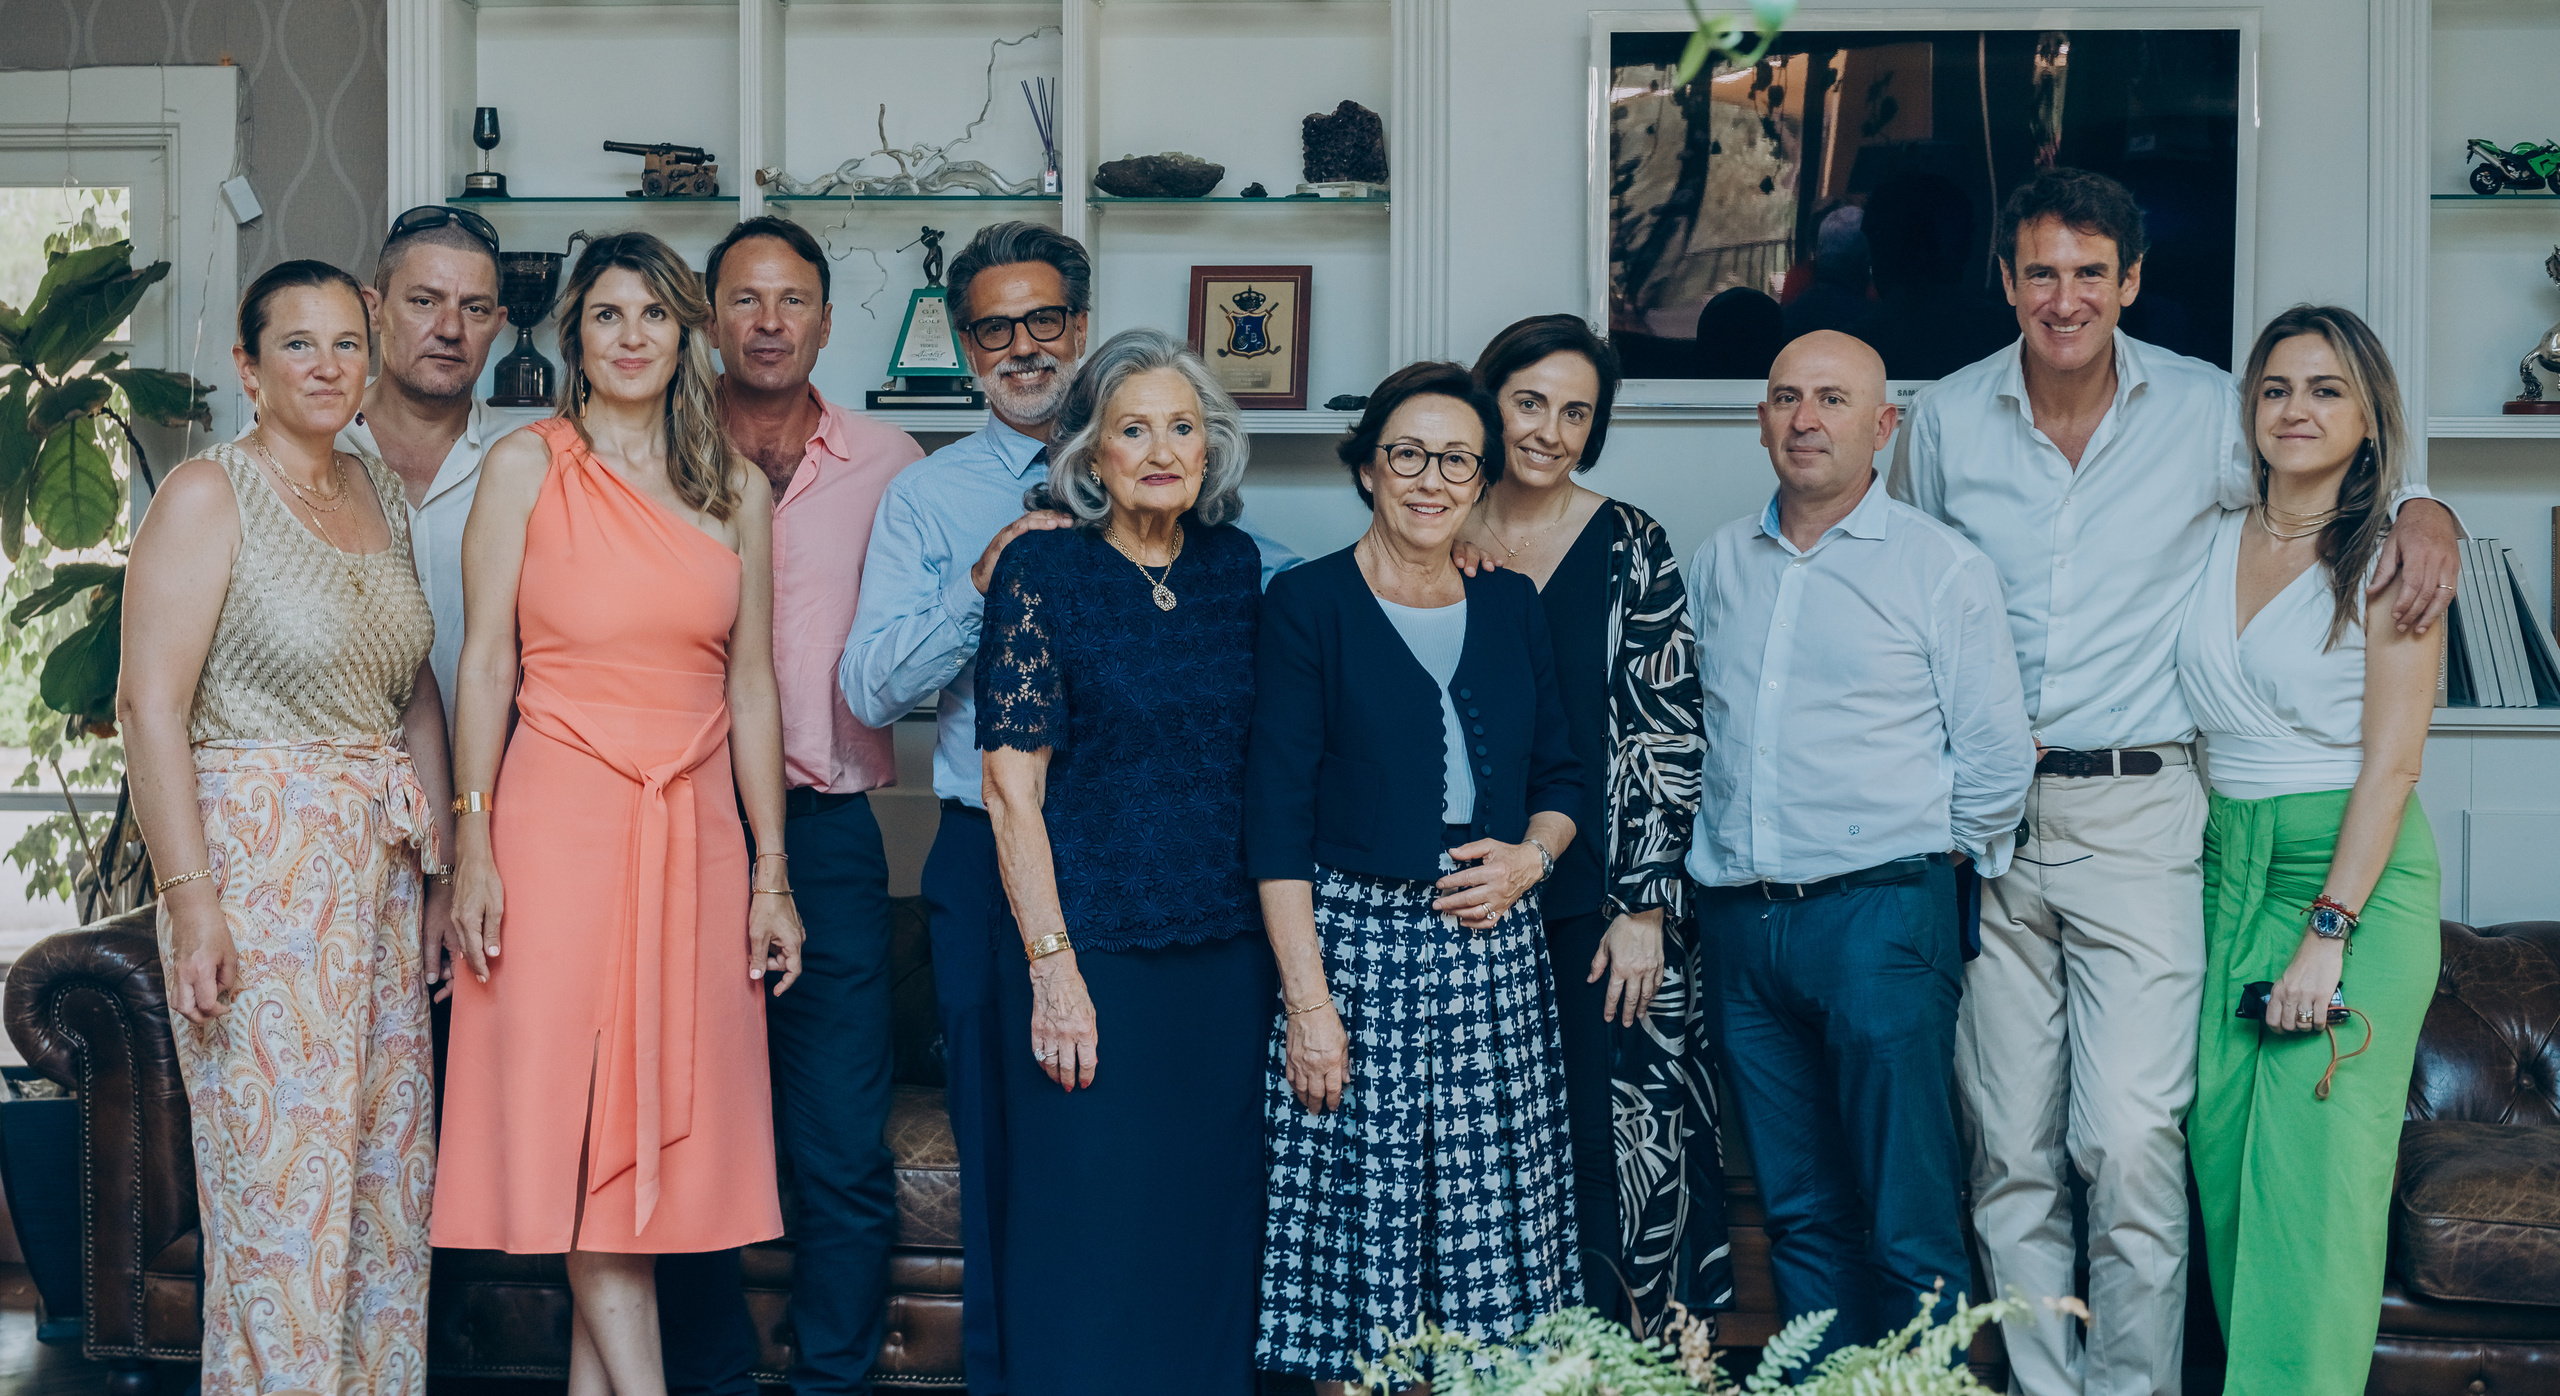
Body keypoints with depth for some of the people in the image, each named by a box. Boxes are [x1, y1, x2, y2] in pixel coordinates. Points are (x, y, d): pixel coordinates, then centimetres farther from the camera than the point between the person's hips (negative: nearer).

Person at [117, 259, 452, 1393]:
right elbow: (152, 706, -13)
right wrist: (191, 899, -19)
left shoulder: (382, 495, 13)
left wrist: (438, 858, 10)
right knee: (281, 1174, -3)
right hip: (258, 861, -7)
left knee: (387, 1166, 9)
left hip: (377, 864, 7)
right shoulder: (207, 496, -7)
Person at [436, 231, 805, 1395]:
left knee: (662, 1119, 4)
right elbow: (485, 665, -1)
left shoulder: (737, 490, 9)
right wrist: (473, 852, -8)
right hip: (559, 825, -3)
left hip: (693, 833, 3)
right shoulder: (527, 468, 1)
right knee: (575, 1119, -4)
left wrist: (771, 876, 6)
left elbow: (752, 688, 9)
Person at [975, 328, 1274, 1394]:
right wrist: (1051, 966, -14)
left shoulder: (1234, 565, 7)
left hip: (1226, 950, 5)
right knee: (1090, 1230, 1)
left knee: (1212, 1220, 11)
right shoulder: (1043, 568, -6)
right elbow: (1011, 788, -8)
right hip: (1092, 948, -4)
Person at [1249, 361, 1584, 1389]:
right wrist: (1307, 1001, -13)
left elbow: (1561, 775, 19)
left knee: (1491, 1235, 5)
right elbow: (1277, 818, -7)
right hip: (1360, 946, -4)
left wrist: (1533, 854, -4)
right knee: (1357, 1230, -1)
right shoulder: (1308, 602, -3)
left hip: (1496, 950, 4)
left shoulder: (1511, 607, 11)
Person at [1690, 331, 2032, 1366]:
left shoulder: (1941, 566, -1)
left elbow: (1995, 756, 1)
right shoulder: (1719, 563, 13)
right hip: (1742, 921, 5)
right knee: (1799, 1215, 10)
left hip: (1878, 913, -4)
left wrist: (1939, 861, 5)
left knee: (1909, 1228, -4)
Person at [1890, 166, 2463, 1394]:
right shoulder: (1944, 421, 5)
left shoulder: (2207, 410, 0)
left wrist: (2422, 508, -7)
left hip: (2138, 812, -2)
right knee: (2010, 1151, 6)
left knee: (2133, 1140, -9)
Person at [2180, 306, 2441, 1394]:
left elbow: (2391, 760, -10)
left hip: (2357, 874, -5)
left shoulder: (2390, 557, -5)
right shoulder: (2214, 542, 11)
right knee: (2224, 1151, 3)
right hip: (2228, 866, 5)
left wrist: (2328, 933, -16)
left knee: (2314, 1166, -9)